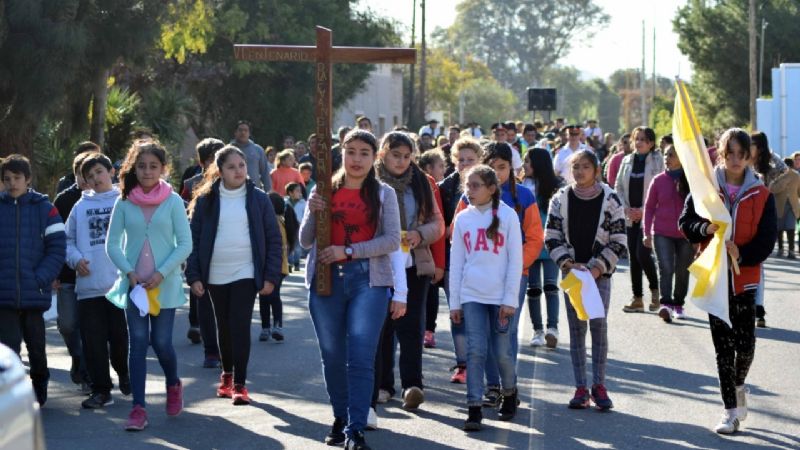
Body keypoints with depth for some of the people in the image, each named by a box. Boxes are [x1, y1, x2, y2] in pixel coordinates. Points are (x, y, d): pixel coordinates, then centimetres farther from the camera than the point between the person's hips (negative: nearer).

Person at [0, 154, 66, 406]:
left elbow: (57, 249, -3)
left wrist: (40, 279, -12)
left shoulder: (44, 208, -1)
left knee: (36, 347, 14)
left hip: (35, 296, 0)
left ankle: (39, 392, 33)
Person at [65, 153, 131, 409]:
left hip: (121, 282, -3)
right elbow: (68, 240, 14)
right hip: (89, 285, 3)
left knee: (121, 335, 3)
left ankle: (125, 375, 28)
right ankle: (100, 389, 10)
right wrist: (76, 259, -4)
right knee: (93, 339, 2)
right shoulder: (80, 207, 12)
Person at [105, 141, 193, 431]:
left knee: (161, 342, 0)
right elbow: (112, 244, 4)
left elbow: (185, 244, -4)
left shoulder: (173, 201, -2)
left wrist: (161, 273, -13)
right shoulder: (124, 203, 2)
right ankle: (138, 408, -2)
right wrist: (129, 273, -10)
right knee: (138, 342, -2)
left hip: (164, 285, -1)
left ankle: (173, 386, 31)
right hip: (133, 284, 1)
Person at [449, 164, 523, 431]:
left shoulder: (507, 216, -2)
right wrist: (454, 302, 6)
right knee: (475, 350, -6)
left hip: (500, 296, -2)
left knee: (501, 351, 4)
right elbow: (456, 262, 9)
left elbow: (515, 259, -3)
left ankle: (509, 393, 30)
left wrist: (510, 299, -8)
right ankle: (474, 408, -4)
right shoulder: (462, 219, 6)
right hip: (471, 296, 2)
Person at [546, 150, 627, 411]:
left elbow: (618, 242, -2)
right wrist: (568, 264, -9)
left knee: (599, 325, -6)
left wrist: (598, 268, -11)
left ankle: (598, 385, 3)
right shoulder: (561, 199, 2)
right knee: (576, 328, 3)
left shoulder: (610, 200, -2)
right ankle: (581, 388, 7)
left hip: (600, 273, -2)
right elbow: (551, 237, 4)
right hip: (571, 272, 2)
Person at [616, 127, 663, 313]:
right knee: (633, 256, 6)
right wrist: (626, 208, -2)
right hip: (630, 216, 5)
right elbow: (618, 186, 12)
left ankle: (655, 291, 8)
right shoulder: (627, 161, 10)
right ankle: (637, 299, 12)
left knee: (642, 254, -14)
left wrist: (643, 210, -12)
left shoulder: (657, 161, -4)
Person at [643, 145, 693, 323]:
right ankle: (665, 304, -23)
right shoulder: (659, 180, 2)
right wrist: (647, 232, 4)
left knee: (682, 271, 9)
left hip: (686, 235, 0)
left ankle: (678, 304, 24)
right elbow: (649, 207, 8)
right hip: (662, 233, 0)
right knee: (665, 268, -15)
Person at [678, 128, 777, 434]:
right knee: (723, 344, 3)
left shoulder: (762, 196, -1)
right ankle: (732, 410, 10)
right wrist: (706, 228, -17)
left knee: (745, 343, -2)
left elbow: (767, 240, -4)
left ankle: (738, 385, 31)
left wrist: (742, 254, -19)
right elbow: (686, 223, 3)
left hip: (744, 277, 0)